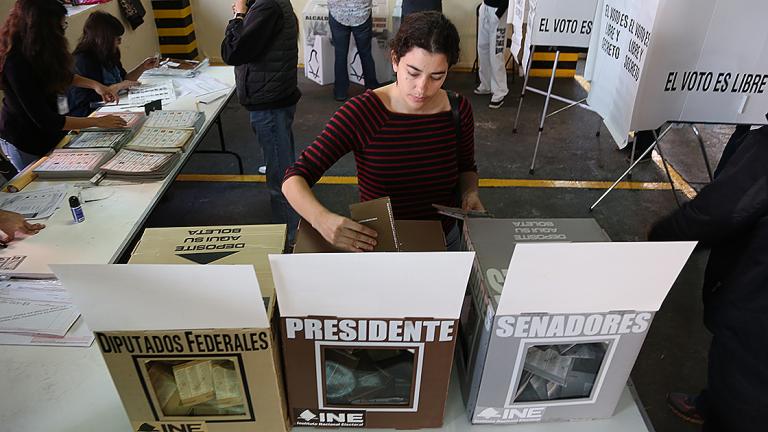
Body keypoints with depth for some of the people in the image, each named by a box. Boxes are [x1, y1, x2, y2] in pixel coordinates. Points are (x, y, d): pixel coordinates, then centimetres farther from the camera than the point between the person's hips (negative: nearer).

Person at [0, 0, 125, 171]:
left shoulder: (34, 51, -7)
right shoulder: (17, 64, -31)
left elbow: (61, 74, 15)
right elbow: (46, 121, -29)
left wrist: (95, 85, 0)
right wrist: (98, 121, -25)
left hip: (45, 136, 7)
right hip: (26, 144, -7)